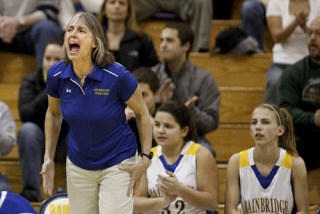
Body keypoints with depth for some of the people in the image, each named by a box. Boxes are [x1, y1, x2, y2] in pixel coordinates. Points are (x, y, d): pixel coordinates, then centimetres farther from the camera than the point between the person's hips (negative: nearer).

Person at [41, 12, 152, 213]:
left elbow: (142, 114, -6)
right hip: (78, 165, 4)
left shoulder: (117, 76, -22)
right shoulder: (56, 75, -12)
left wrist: (145, 158, -9)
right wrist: (49, 158, 7)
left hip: (117, 164, -4)